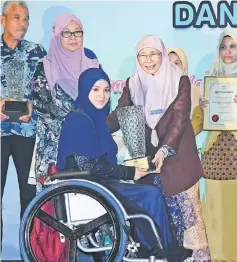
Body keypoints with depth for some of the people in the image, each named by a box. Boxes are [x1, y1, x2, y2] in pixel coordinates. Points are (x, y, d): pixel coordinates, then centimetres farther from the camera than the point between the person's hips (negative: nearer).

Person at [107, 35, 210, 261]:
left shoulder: (179, 81, -5)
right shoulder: (133, 84, 7)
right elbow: (119, 114, 2)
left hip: (176, 157, -3)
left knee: (183, 208, -2)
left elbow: (179, 119, -13)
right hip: (147, 157, 3)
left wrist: (164, 150, -26)